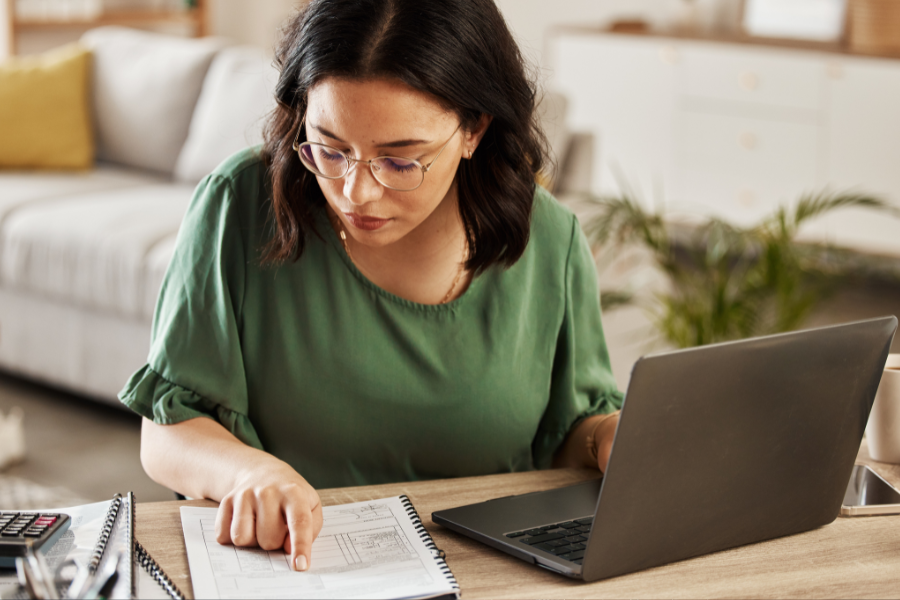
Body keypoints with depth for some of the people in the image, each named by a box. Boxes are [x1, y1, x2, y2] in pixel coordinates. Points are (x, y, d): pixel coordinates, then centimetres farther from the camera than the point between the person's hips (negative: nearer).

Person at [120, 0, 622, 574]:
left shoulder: (549, 242, -4)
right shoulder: (240, 205, -8)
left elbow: (571, 430, 10)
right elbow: (166, 435, -5)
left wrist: (613, 440, -11)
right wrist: (250, 469, -25)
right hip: (282, 568, -1)